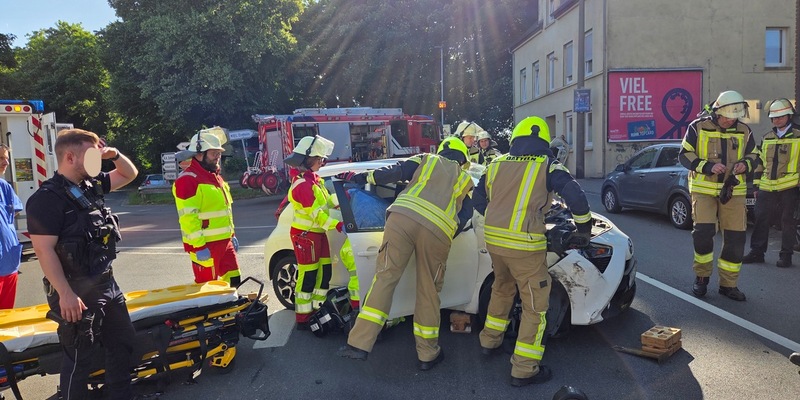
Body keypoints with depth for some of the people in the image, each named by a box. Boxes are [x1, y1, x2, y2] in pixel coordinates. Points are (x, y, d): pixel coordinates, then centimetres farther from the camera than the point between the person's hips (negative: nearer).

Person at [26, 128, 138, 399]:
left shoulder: (92, 185, 7)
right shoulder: (47, 198, -17)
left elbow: (130, 174, 22)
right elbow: (44, 249, -21)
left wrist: (114, 155, 1)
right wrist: (66, 294, -24)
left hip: (106, 283, 9)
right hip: (76, 291, -9)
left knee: (123, 343, 17)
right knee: (77, 357, 3)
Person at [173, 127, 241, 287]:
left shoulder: (216, 176, 16)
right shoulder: (187, 180, -15)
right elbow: (187, 217, -21)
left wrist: (232, 234, 22)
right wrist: (198, 246, -23)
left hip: (224, 242, 9)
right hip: (205, 246, -9)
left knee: (233, 281, 15)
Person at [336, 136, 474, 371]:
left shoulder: (426, 159, 26)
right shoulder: (465, 180, 31)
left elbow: (393, 173, 13)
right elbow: (466, 214, 25)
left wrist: (358, 177, 18)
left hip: (403, 217, 0)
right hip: (439, 231, 1)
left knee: (385, 278, 0)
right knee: (428, 291, 10)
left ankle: (360, 343, -5)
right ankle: (428, 354, 20)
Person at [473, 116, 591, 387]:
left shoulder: (496, 164, 12)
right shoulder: (547, 166, -2)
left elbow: (479, 200, 20)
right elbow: (576, 196, -10)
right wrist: (584, 228, 6)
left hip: (493, 240, 6)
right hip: (524, 245, -5)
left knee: (501, 289, 29)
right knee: (535, 305, 7)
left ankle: (490, 341, 42)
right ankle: (524, 370, 10)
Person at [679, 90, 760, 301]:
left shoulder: (744, 131, 7)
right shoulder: (698, 127, -4)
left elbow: (754, 156, 16)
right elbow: (684, 155, -4)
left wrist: (746, 164, -8)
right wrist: (708, 167, -18)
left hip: (733, 191, 4)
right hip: (704, 189, -3)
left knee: (736, 238, 1)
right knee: (703, 232, -16)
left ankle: (728, 284, 16)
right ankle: (701, 277, 7)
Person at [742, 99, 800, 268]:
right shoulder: (767, 138, 14)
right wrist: (756, 184, 15)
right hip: (767, 187, 4)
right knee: (761, 220, 5)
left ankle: (786, 255, 12)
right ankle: (757, 252, 13)